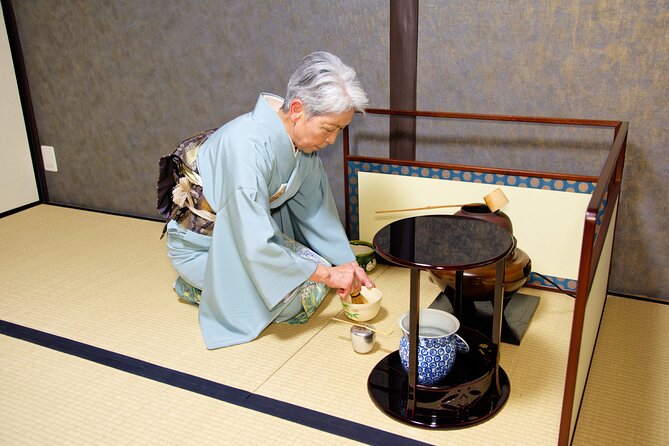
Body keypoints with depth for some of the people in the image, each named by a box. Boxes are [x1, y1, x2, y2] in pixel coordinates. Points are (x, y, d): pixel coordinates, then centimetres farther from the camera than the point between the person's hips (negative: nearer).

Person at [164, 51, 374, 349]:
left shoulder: (302, 136, -11)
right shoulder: (248, 146, -36)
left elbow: (315, 206, -1)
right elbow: (257, 246, -37)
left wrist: (348, 263, -4)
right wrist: (327, 274, -28)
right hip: (202, 246, -8)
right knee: (298, 298, -16)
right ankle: (202, 285, 4)